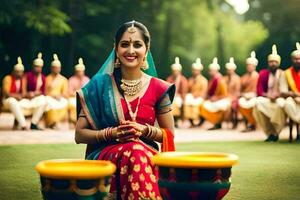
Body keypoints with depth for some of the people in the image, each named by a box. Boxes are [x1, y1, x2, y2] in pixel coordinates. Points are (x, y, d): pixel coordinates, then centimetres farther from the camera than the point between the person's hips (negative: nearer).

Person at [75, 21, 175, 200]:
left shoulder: (158, 89, 5)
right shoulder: (99, 85, 4)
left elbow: (169, 134, 14)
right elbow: (79, 135, 6)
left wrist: (145, 130, -7)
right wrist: (111, 133, -11)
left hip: (147, 153, 1)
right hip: (105, 154, -1)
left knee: (138, 154, -36)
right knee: (134, 153, -35)